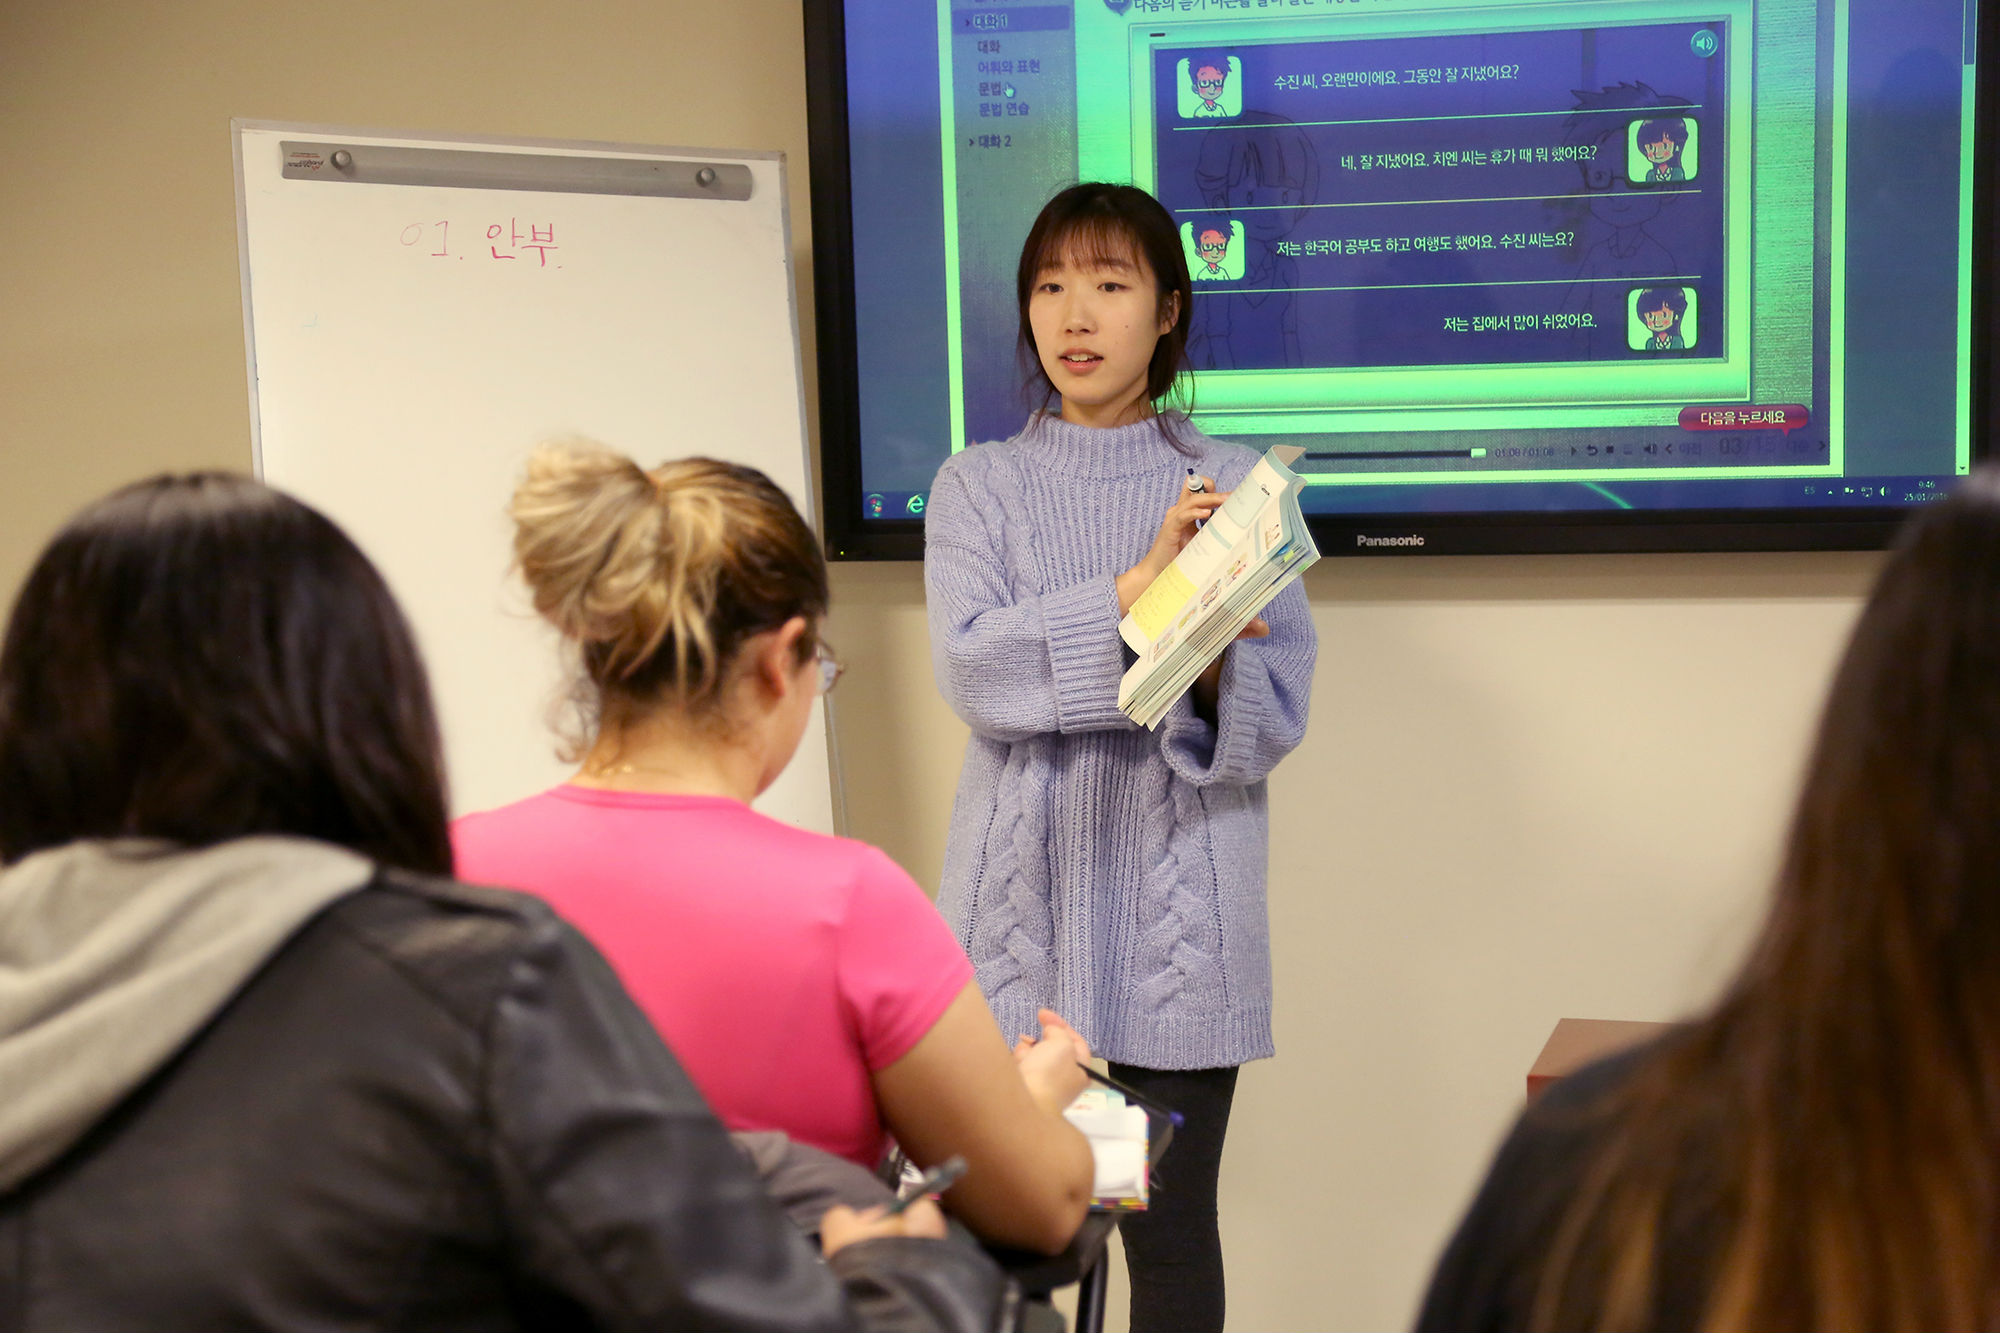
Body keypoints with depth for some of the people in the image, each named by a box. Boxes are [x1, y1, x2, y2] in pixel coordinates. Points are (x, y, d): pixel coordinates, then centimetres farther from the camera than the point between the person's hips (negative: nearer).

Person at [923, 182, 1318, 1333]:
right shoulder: (980, 486, 7)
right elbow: (972, 669, -10)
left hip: (1176, 914, 0)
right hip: (1025, 906, 1)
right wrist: (1138, 591, -18)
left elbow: (1277, 716, -2)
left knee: (1171, 1231, 5)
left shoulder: (1237, 487, 5)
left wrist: (1206, 664, -23)